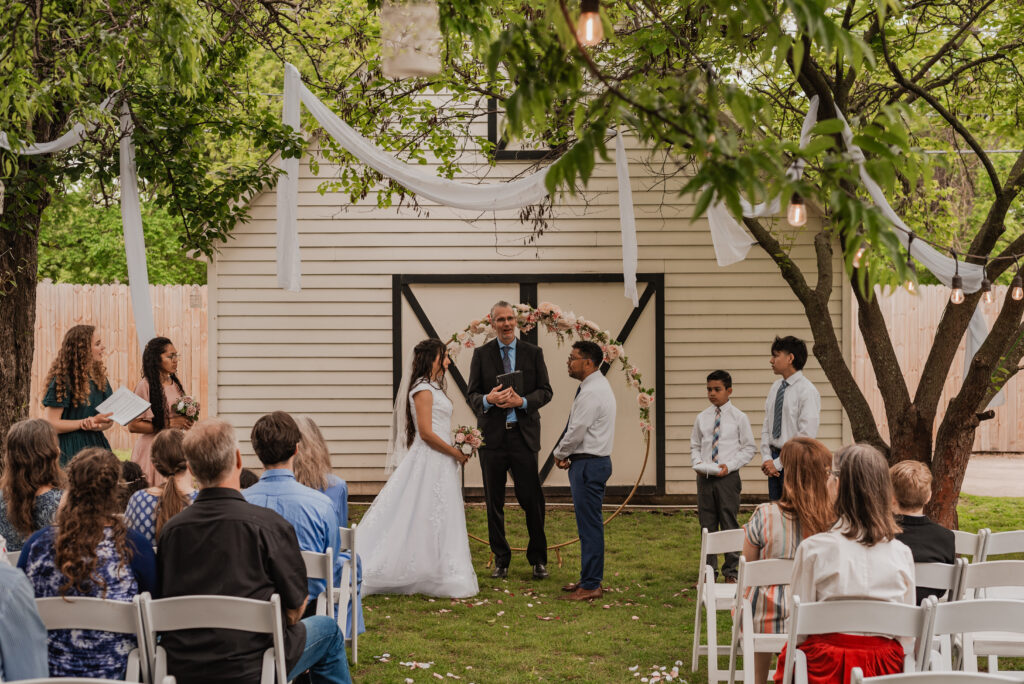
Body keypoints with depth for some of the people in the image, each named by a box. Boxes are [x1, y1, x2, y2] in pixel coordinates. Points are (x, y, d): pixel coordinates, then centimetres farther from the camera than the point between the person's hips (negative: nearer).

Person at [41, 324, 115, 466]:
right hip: (70, 450, -6)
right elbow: (50, 424, -13)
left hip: (96, 446, 6)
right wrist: (86, 423, -14)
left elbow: (110, 419, 12)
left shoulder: (98, 377, 11)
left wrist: (98, 425, -11)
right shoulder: (62, 380, -9)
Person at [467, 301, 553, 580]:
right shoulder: (481, 354, 6)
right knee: (494, 502, 6)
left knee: (532, 498, -3)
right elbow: (472, 394, 5)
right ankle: (501, 559, 16)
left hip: (524, 433, -1)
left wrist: (523, 401, -14)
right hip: (492, 435, 1)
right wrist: (488, 400, -17)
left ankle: (538, 559, 10)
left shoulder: (533, 353, 6)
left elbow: (545, 390, 4)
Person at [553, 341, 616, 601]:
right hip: (591, 461, 11)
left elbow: (576, 432, -19)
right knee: (589, 524, 16)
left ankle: (591, 586, -4)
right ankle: (589, 579, 23)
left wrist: (560, 454, -2)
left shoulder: (591, 393, -19)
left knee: (589, 526, -7)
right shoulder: (598, 385, 15)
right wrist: (566, 455, 9)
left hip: (589, 464, -11)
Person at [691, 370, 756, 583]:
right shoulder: (702, 418, 8)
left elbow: (749, 448, -1)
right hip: (704, 476, 3)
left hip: (728, 477, -3)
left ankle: (731, 571, 9)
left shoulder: (739, 417, -2)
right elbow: (695, 445, 16)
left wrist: (730, 465, -13)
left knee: (729, 523, 0)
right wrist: (697, 462, -4)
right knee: (707, 525, 8)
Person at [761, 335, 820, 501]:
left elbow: (806, 437, -15)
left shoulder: (808, 391, -12)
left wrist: (778, 463, -14)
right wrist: (766, 458, 0)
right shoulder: (776, 387, 10)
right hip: (775, 459, 7)